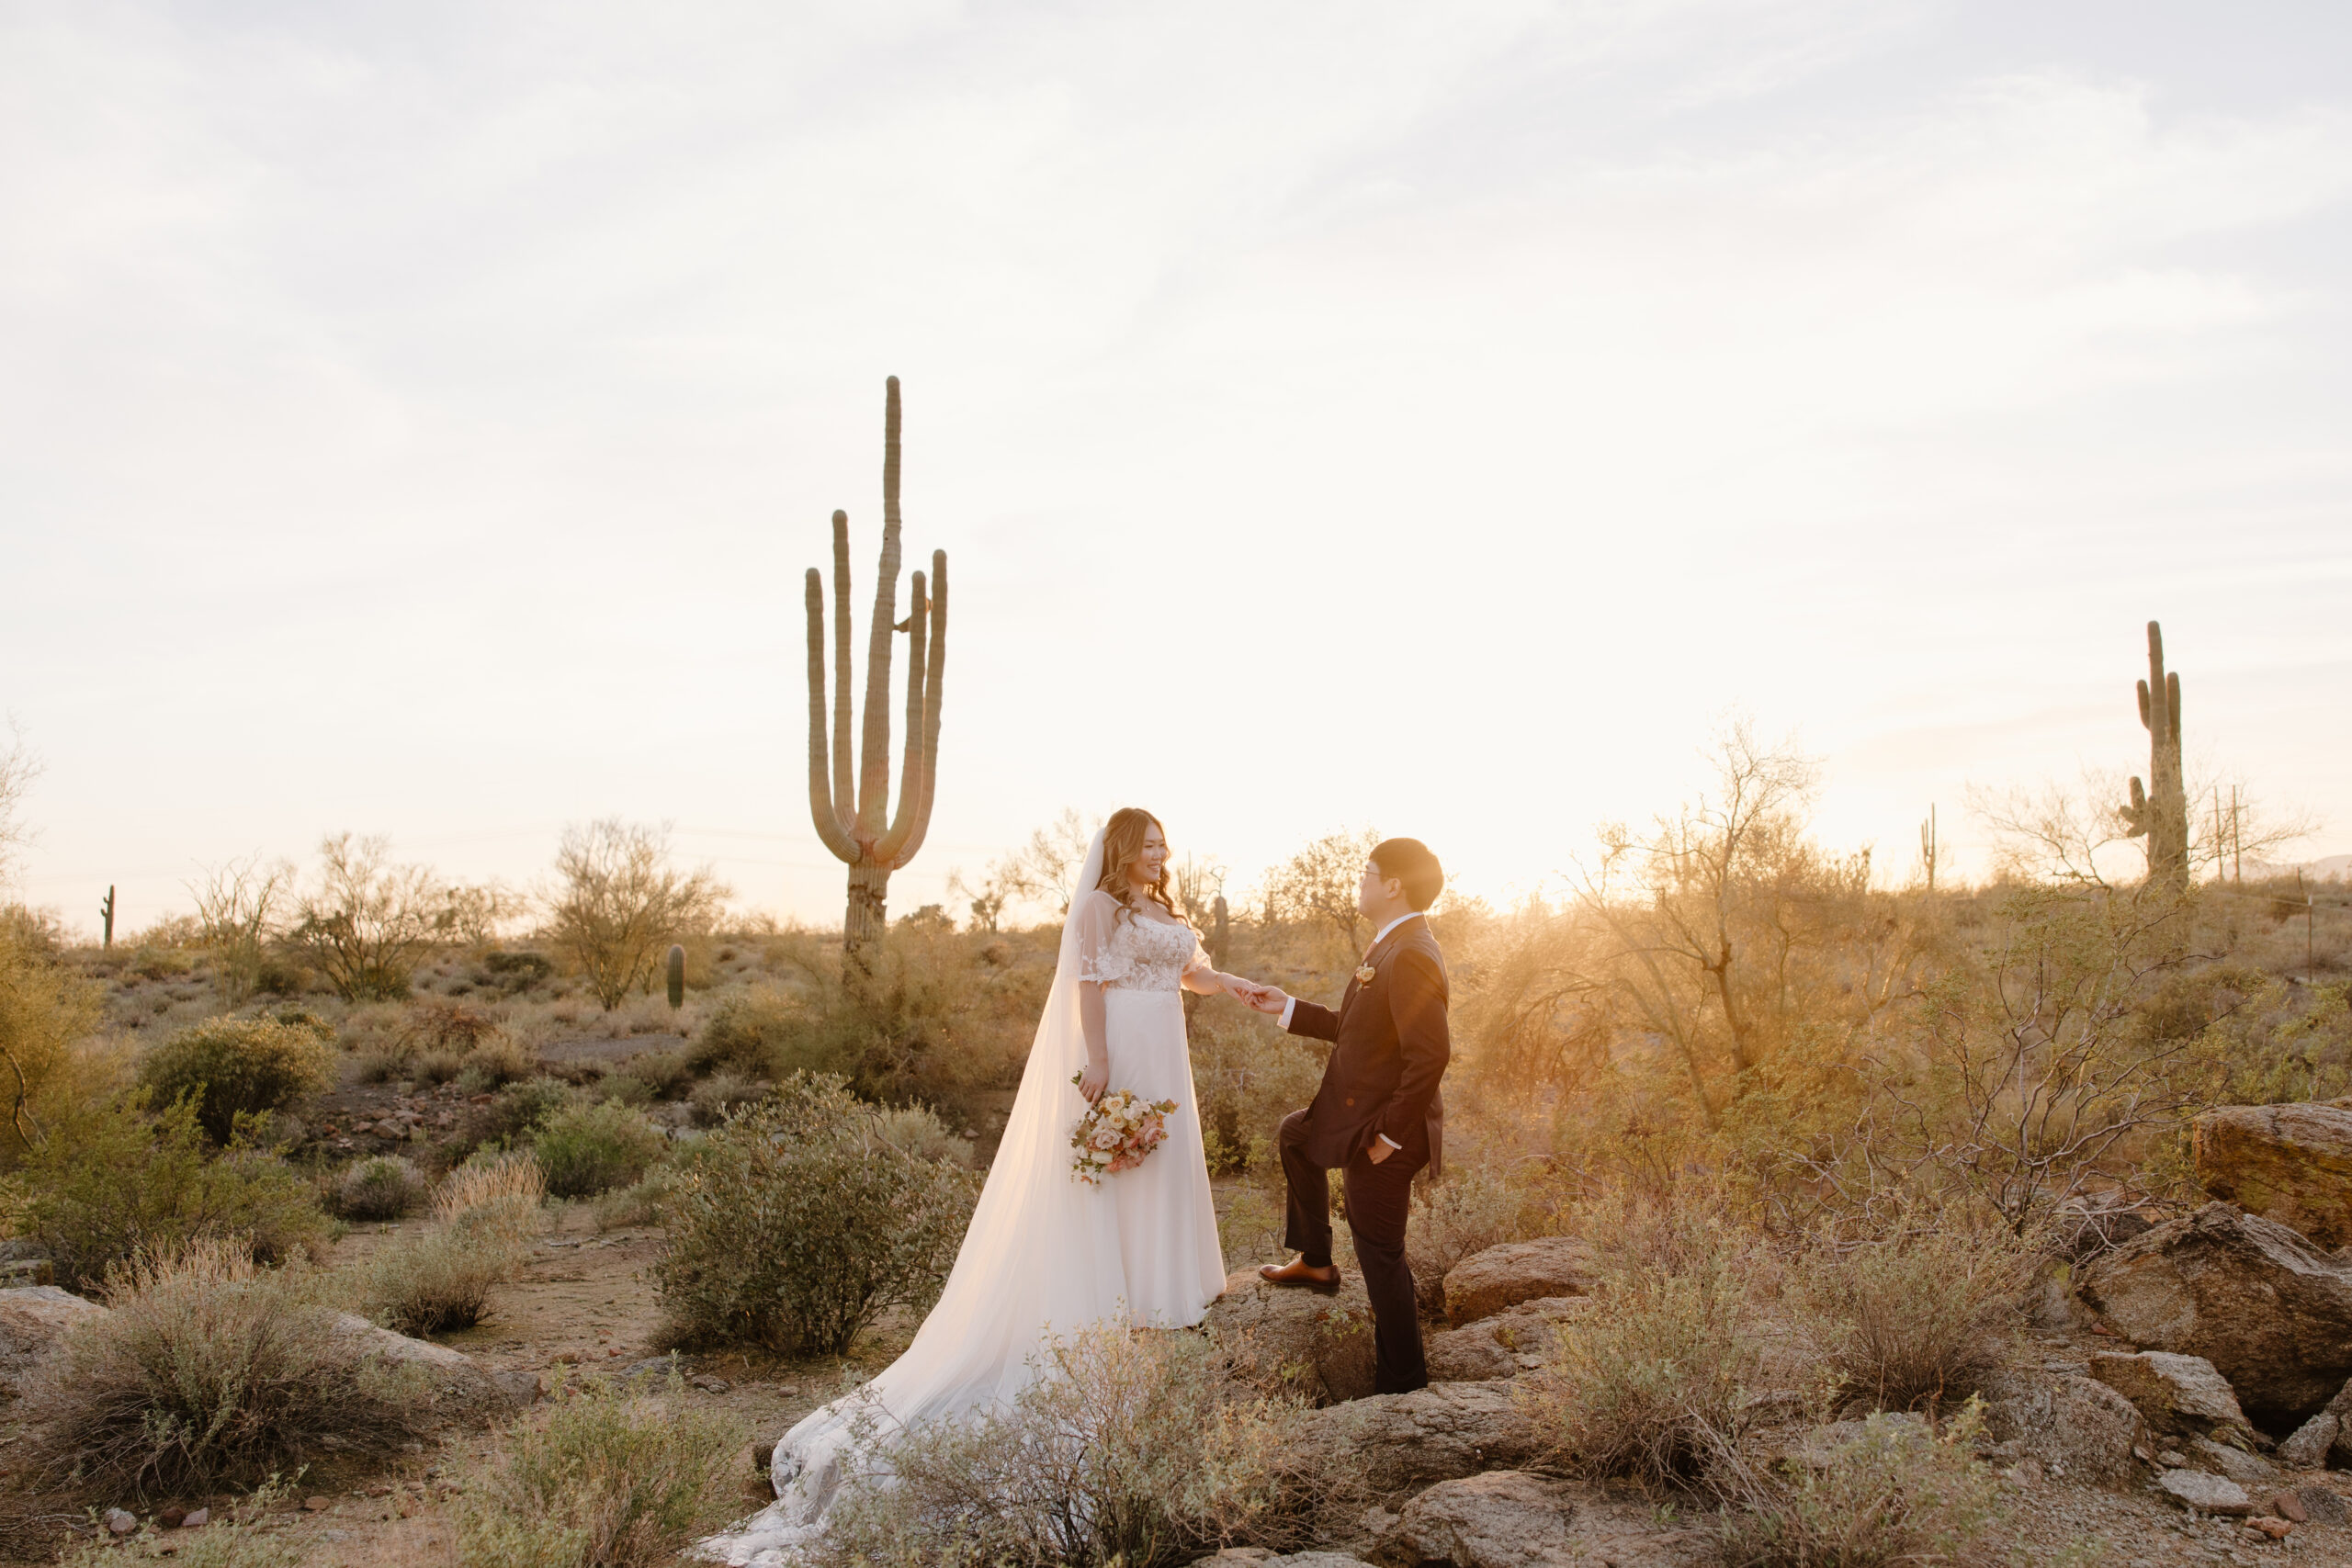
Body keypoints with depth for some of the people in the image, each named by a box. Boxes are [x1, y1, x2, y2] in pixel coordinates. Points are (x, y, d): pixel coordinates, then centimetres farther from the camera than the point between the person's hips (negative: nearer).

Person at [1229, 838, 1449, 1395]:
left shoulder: (1410, 956, -25)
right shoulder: (1394, 947, 9)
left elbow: (1430, 1055, -30)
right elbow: (1357, 1030, 16)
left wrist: (1389, 1133, -25)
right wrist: (1287, 1008, 17)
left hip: (1385, 1130, -11)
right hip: (1359, 1114, 11)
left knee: (1380, 1254, 0)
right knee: (1295, 1134, 33)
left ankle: (1402, 1384, 13)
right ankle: (1314, 1261, 42)